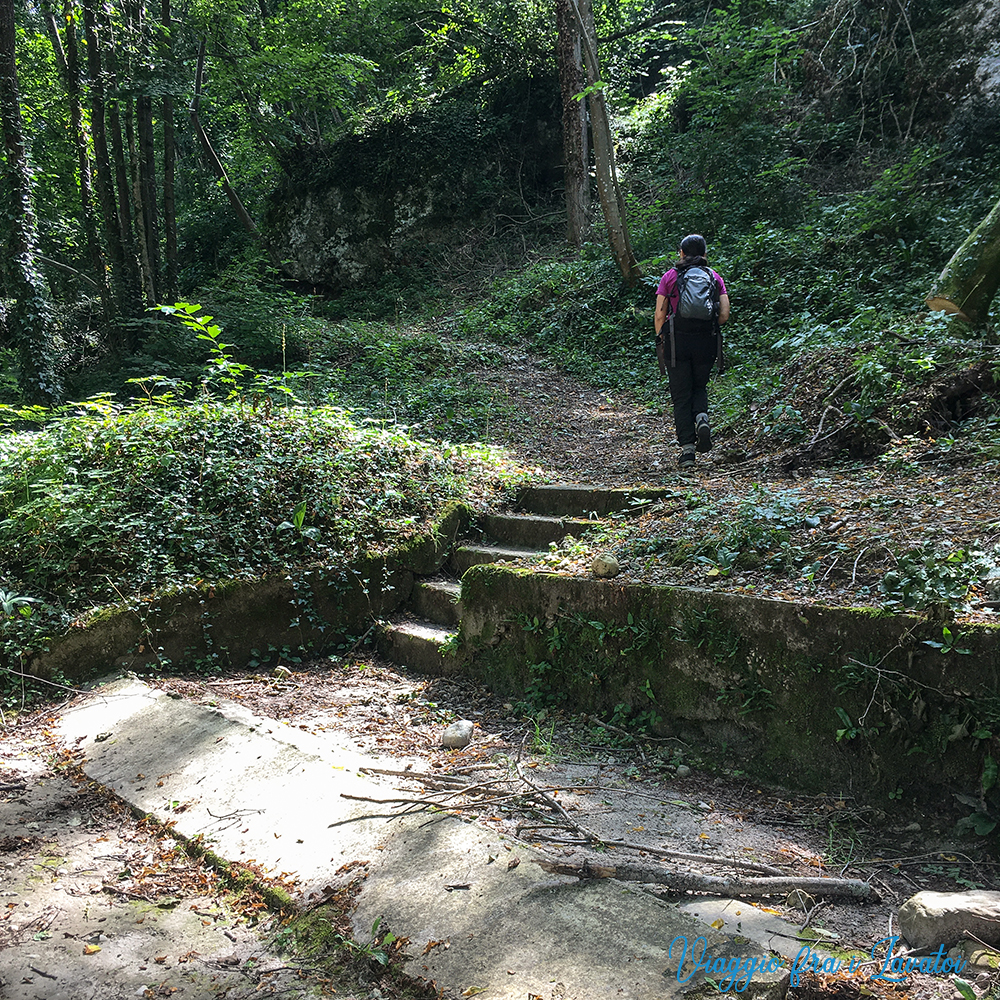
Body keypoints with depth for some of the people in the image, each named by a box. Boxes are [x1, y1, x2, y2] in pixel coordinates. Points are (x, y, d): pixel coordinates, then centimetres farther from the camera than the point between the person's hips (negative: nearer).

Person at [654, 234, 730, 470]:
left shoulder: (670, 277, 3)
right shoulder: (715, 277, 6)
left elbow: (660, 315, -1)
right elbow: (724, 315, -1)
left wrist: (661, 342, 9)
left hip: (677, 340, -1)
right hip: (706, 342, 2)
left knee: (681, 396, 5)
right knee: (700, 387, 22)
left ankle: (687, 449, -1)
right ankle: (702, 417, -9)